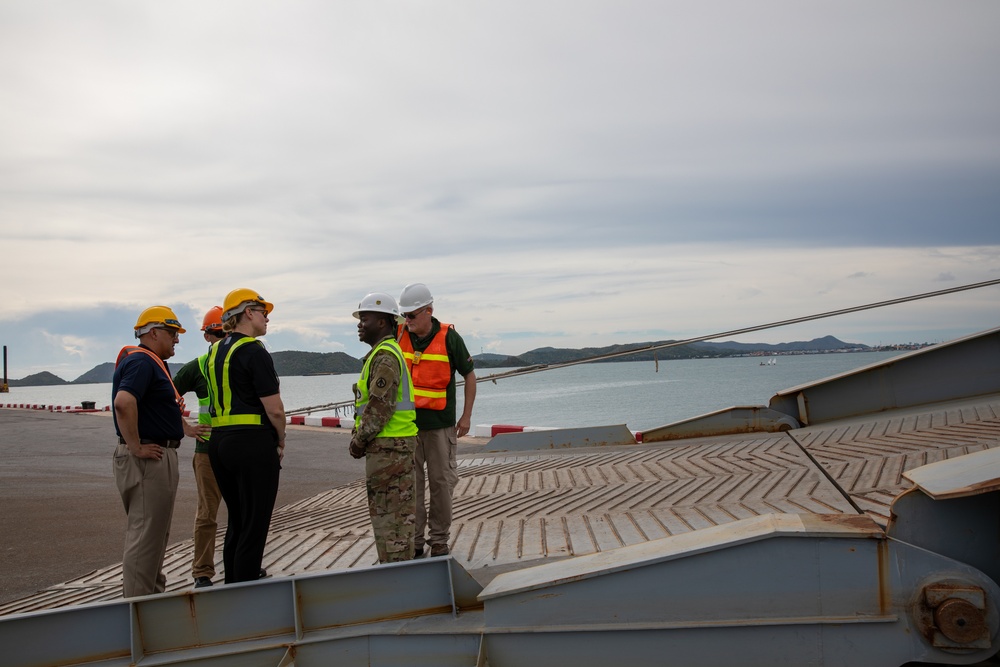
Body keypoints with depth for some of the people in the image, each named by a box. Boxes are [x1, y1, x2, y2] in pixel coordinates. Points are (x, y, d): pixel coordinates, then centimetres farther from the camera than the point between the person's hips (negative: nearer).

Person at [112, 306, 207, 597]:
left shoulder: (153, 363, 18)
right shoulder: (140, 362, -16)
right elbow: (123, 402, -32)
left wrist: (184, 427, 32)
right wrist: (135, 447, -27)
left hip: (160, 458, 11)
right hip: (148, 460, -11)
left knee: (156, 532, 19)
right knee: (145, 534, -6)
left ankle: (154, 594, 30)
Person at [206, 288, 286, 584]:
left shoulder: (215, 351, 14)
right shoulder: (254, 351, -12)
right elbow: (274, 408, -15)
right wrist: (280, 442, 1)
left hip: (219, 440, 8)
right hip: (253, 443, -8)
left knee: (236, 521, 18)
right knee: (254, 526, -2)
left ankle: (232, 584, 25)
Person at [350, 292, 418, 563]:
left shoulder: (385, 356, -16)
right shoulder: (388, 352, 18)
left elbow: (380, 406, -22)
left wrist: (359, 441, -13)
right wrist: (359, 436, 13)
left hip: (388, 446, -10)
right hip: (398, 443, 10)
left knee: (388, 512, -5)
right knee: (399, 511, 14)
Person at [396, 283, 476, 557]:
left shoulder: (449, 337, -7)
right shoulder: (399, 336, 1)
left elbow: (469, 375, 2)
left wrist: (466, 416, -1)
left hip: (440, 424, -2)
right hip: (406, 424, 2)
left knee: (441, 483, 4)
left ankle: (440, 540, 15)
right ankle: (413, 540, 14)